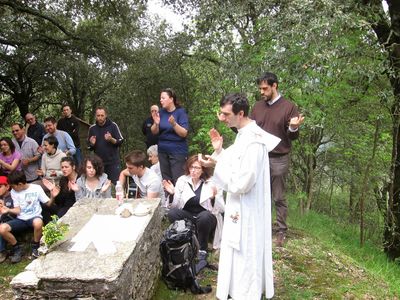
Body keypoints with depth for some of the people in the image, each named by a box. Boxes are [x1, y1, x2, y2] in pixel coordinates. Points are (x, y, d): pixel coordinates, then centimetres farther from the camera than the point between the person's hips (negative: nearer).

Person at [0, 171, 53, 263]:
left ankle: (35, 247, -12)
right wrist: (8, 210, -18)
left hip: (34, 217, -4)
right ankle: (17, 248, 1)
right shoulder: (13, 192, 5)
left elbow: (48, 203, -1)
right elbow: (18, 210, 2)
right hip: (21, 220, 4)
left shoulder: (36, 188, -4)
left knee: (38, 223, -42)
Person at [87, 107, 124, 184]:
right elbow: (89, 147, 16)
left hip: (113, 162, -3)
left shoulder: (113, 126, -4)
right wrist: (92, 144, -7)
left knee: (115, 183, -2)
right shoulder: (92, 128, 6)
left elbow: (120, 141, -4)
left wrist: (111, 139, -22)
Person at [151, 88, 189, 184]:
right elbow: (154, 132, 5)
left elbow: (184, 133, -13)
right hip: (162, 151, 5)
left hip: (178, 151, -5)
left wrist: (174, 124, -28)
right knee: (165, 179, 7)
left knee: (177, 180, -9)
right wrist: (156, 123, -15)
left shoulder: (180, 112, -8)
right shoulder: (161, 112, 5)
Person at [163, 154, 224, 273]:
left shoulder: (211, 183, -7)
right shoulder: (182, 181, 0)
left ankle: (202, 254, -19)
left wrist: (214, 197, -29)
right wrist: (173, 194, -18)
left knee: (204, 216, -36)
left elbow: (221, 209, -11)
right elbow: (176, 206, 0)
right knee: (171, 213, -26)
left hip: (206, 219, -2)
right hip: (188, 217, 3)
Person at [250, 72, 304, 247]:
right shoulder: (258, 106, 8)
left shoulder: (288, 107, -5)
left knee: (279, 198, 4)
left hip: (279, 160, -4)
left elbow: (293, 137, -5)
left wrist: (294, 128, -27)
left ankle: (282, 232, 15)